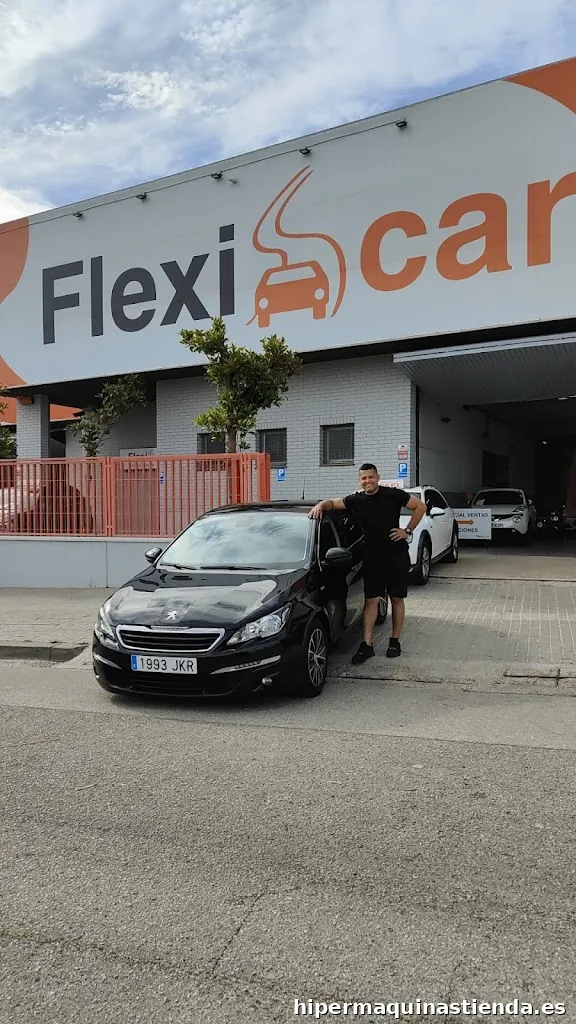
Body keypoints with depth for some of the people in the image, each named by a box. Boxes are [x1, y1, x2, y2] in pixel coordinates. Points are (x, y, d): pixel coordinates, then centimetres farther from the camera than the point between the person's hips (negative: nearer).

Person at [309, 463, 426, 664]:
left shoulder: (393, 495, -6)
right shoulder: (356, 500, 2)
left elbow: (420, 506, -1)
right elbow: (333, 502, 6)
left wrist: (408, 531, -4)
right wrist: (321, 505, -17)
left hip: (396, 555, -2)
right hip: (372, 556, 2)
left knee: (397, 599, 7)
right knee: (371, 600, 1)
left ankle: (395, 641, 19)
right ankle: (367, 645, 3)